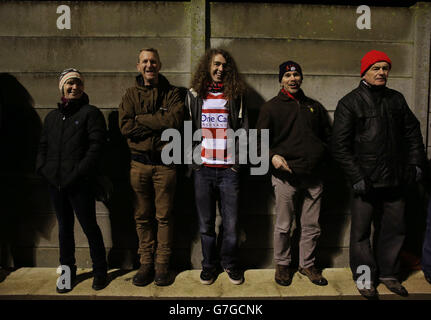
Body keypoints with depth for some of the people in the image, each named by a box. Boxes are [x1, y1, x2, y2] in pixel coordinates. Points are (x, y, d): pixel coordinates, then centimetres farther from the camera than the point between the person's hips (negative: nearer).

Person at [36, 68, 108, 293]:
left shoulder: (90, 113, -2)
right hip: (55, 183, 6)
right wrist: (42, 167, 3)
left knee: (89, 226, 2)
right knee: (64, 227, 15)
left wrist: (78, 172, -18)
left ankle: (100, 271, 19)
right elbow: (43, 146, 21)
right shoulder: (52, 117, 17)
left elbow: (96, 146, -11)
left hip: (80, 184, -6)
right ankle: (68, 272, 29)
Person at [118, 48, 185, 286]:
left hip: (165, 162, -2)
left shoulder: (172, 93, 6)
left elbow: (175, 119, -14)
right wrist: (159, 124, -11)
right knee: (143, 217, 9)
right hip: (139, 163, 2)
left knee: (164, 216, 5)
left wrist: (142, 119, -9)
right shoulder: (131, 94, 10)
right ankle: (146, 262, 22)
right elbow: (125, 126, -5)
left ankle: (162, 264, 18)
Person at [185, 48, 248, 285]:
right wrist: (193, 158, 2)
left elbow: (243, 128, 10)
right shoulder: (194, 95, 10)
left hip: (228, 169, 0)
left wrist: (237, 157, 1)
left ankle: (230, 263, 25)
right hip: (203, 168, 0)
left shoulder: (235, 96, 10)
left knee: (231, 222, 3)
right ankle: (209, 265, 25)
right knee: (206, 222, 8)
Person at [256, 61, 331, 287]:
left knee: (312, 226, 12)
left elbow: (327, 136, 24)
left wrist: (321, 155, 7)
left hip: (313, 176, 4)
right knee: (284, 226, 6)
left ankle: (307, 264, 29)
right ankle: (282, 264, 25)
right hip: (286, 176, -4)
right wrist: (272, 156, -19)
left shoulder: (314, 106, 16)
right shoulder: (271, 107, 4)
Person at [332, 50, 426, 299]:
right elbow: (340, 145, -9)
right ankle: (365, 277, 21)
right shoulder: (350, 102, -3)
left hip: (396, 180, 5)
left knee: (394, 228, 13)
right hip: (366, 182, -5)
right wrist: (356, 176, -13)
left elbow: (413, 132, 20)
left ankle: (388, 273, 31)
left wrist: (416, 163, 11)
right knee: (361, 231, 4)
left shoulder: (397, 99, 13)